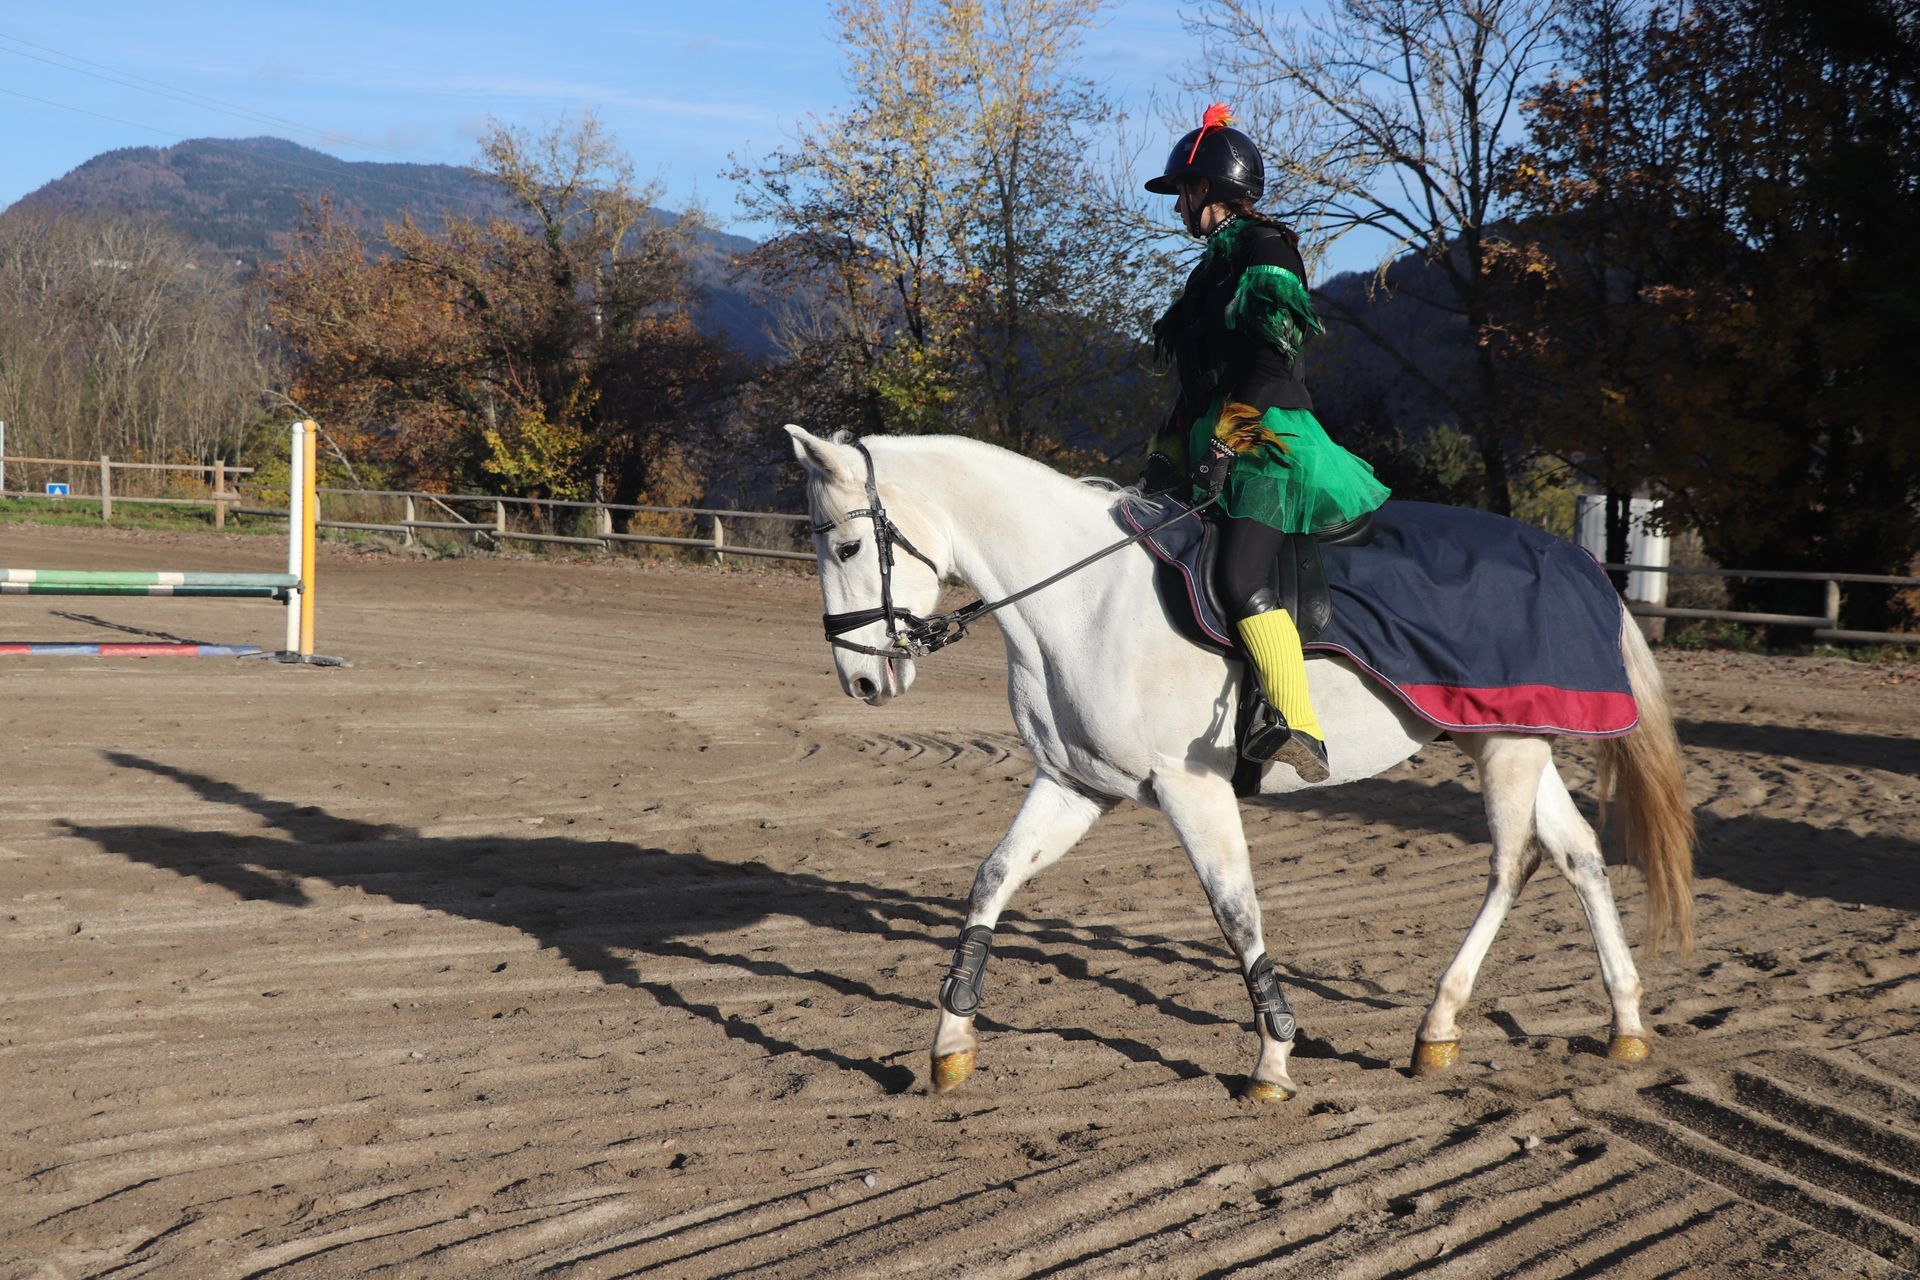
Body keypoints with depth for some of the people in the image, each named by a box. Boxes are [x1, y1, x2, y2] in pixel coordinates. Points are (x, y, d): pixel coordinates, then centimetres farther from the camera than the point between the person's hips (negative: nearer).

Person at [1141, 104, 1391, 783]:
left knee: (1241, 581, -26)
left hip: (1267, 442, -11)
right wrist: (1167, 457, 17)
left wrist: (1225, 444, -22)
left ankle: (1300, 730, -32)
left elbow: (1270, 363, -15)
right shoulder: (1213, 265, 24)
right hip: (1216, 446, 11)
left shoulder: (1264, 249, -5)